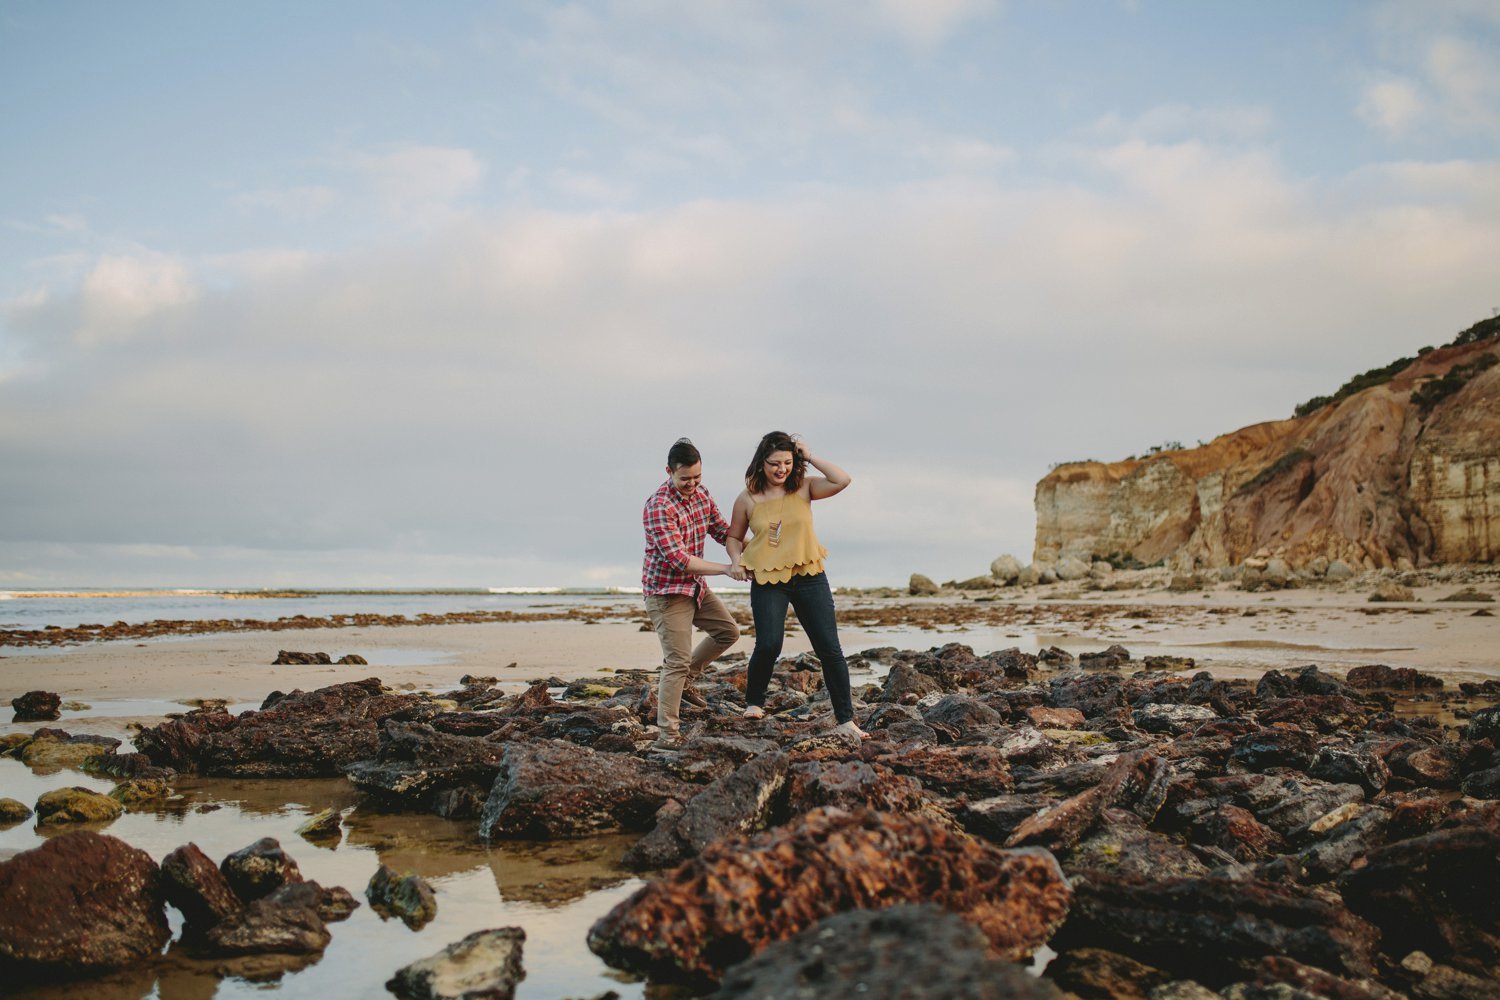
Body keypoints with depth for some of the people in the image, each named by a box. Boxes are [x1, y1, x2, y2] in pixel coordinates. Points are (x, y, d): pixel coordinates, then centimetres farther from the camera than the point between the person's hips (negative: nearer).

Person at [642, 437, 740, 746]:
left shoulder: (701, 494, 2)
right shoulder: (658, 507, -24)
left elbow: (723, 531, 9)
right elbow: (679, 559, -28)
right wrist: (726, 569, -26)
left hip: (696, 586, 9)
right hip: (666, 591, -9)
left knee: (728, 632, 17)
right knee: (677, 660, -11)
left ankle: (683, 681, 28)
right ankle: (667, 735, -5)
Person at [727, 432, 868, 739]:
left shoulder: (804, 488, 1)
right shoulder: (748, 499, 1)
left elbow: (842, 480, -15)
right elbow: (734, 537, 14)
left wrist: (810, 456, -10)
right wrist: (736, 561, -5)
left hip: (809, 577, 1)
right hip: (767, 581, -1)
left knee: (830, 649, 0)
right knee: (768, 645, -16)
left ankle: (844, 719, 10)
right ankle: (754, 702, 13)